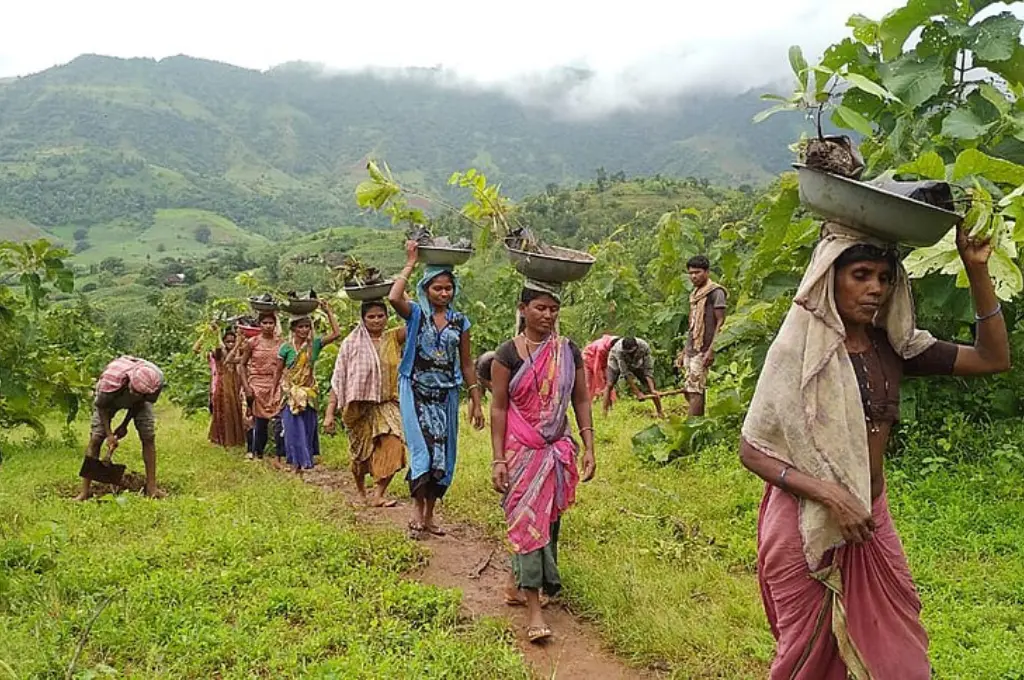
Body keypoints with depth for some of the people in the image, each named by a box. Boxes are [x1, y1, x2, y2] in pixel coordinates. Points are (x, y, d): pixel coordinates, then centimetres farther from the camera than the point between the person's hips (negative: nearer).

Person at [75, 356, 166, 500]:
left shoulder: (156, 380, -38)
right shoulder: (111, 380, -44)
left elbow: (140, 402, -14)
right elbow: (101, 406, -21)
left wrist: (124, 425, -11)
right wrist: (109, 434, -26)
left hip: (138, 403, 2)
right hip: (109, 398, -2)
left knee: (149, 437, -10)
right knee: (95, 438, -11)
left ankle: (151, 487, -5)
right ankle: (85, 491, -7)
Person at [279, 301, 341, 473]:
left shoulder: (314, 344, -1)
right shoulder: (286, 348, -4)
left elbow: (336, 333, -11)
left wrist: (328, 311, -11)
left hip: (309, 393, 2)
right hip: (290, 394, -2)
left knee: (307, 429, 7)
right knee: (293, 429, -2)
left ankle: (303, 461, 20)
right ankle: (295, 464, 6)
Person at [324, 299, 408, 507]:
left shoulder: (393, 338, 3)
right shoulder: (351, 343, -2)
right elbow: (338, 380, -2)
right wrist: (330, 413, -7)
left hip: (387, 405, 1)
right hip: (360, 406, 0)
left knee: (392, 446, -20)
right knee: (361, 453, 11)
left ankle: (378, 495, -14)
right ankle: (361, 493, 36)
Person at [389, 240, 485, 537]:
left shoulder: (460, 321, 7)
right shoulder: (415, 313, -1)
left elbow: (466, 365, 10)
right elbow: (393, 298, -25)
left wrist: (476, 402, 6)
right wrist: (410, 263, -15)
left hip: (446, 394, 4)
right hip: (416, 391, -3)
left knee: (443, 455, 6)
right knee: (423, 449, -16)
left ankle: (429, 514, 20)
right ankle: (417, 506, -1)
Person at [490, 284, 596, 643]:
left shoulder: (568, 351, 3)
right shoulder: (508, 353, -7)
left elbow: (581, 401, 7)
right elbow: (498, 408, -6)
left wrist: (589, 448, 0)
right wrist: (498, 460, -10)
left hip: (558, 449, 4)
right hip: (521, 449, -4)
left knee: (548, 519, 10)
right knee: (528, 520, -5)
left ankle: (516, 583, 31)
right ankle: (535, 609, 0)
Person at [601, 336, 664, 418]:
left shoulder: (644, 347, -36)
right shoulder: (618, 349, -42)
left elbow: (648, 369, -31)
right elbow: (625, 372, -38)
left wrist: (652, 390, -42)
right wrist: (637, 393, -38)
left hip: (636, 363, 2)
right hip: (617, 363, -2)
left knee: (651, 383, -7)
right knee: (609, 385, -21)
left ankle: (660, 412, 4)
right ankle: (604, 413, -19)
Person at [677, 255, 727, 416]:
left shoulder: (715, 292, -5)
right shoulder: (694, 293, 20)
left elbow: (721, 322, -11)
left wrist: (711, 350, -18)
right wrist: (683, 352, 20)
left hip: (703, 351, -8)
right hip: (691, 350, 8)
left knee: (694, 390, -11)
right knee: (688, 391, 7)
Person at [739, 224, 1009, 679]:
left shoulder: (892, 345, 0)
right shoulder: (797, 348, -15)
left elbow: (994, 358, 0)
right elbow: (752, 450, -14)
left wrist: (977, 272, -7)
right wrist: (829, 494, -25)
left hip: (870, 519, 5)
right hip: (807, 523, -5)